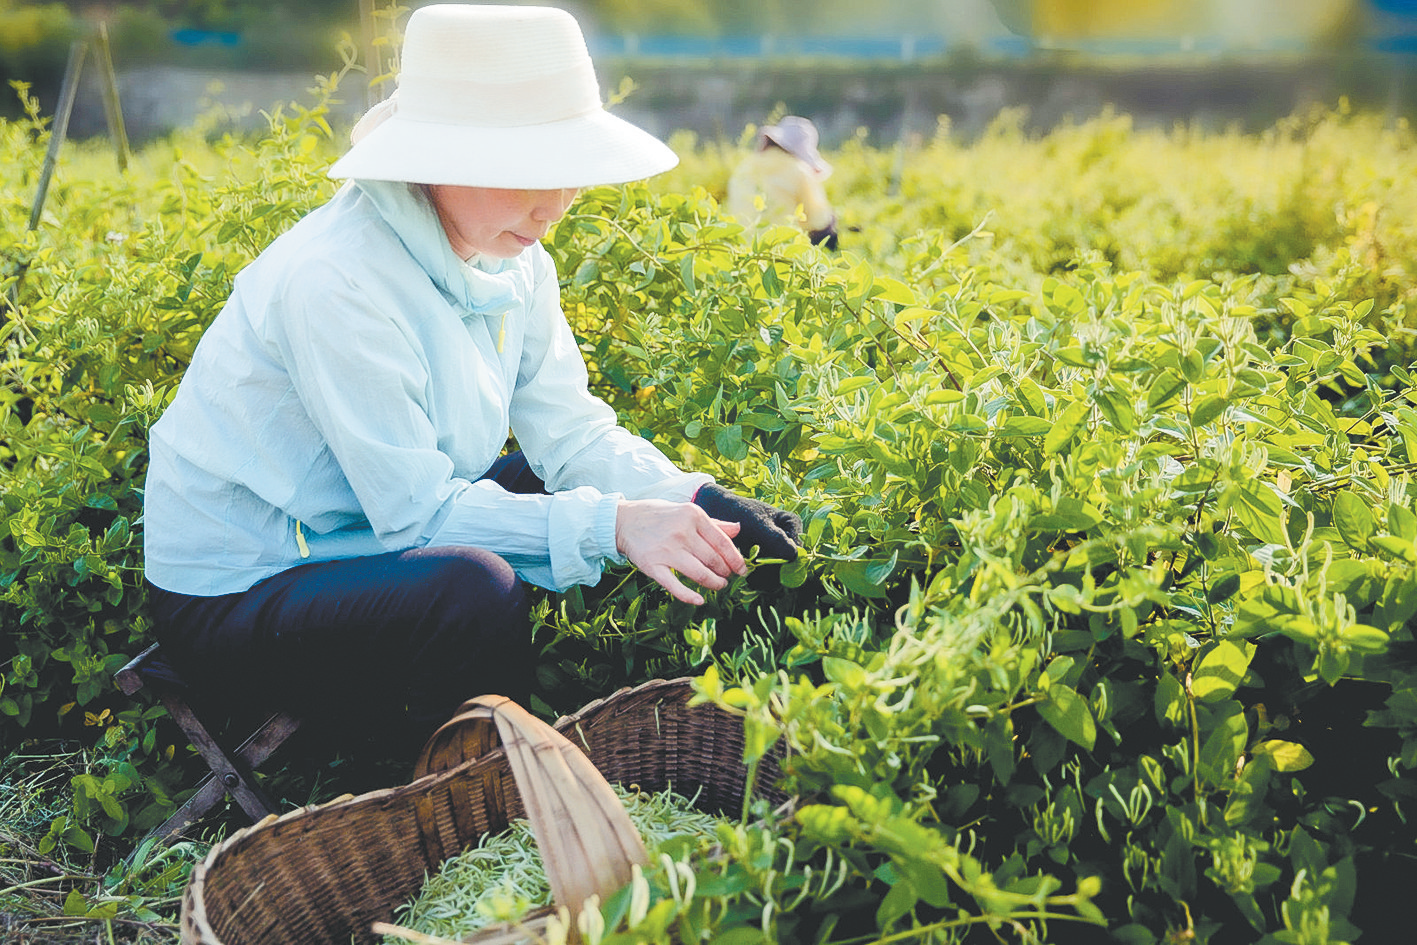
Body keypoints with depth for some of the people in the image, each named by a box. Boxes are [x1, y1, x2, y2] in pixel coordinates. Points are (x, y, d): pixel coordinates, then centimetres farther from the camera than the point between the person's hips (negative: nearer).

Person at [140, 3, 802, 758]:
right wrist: (611, 524, -35)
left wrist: (697, 501, -20)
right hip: (233, 600, -8)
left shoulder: (511, 257, -3)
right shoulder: (335, 282, -27)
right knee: (475, 590, -34)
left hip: (375, 541, 8)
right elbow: (416, 510, -27)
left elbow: (570, 430, -3)